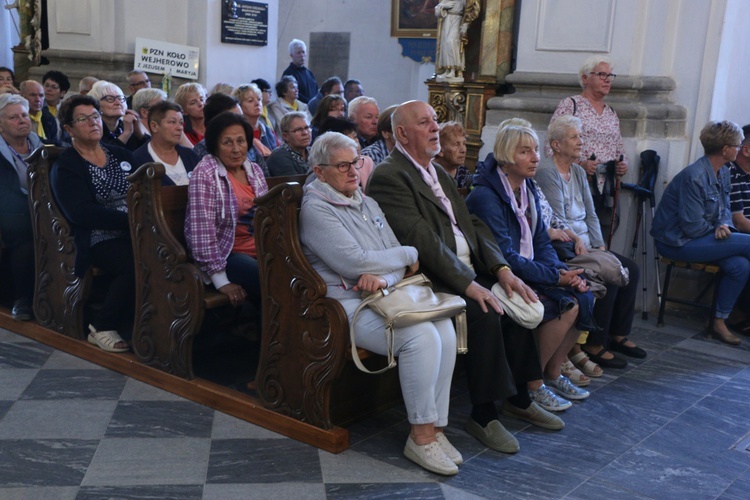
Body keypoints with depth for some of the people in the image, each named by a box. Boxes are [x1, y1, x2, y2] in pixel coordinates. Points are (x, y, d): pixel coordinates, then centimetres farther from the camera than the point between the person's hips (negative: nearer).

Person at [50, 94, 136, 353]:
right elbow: (82, 213, -13)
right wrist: (132, 219, -20)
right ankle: (102, 327, -11)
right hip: (100, 241, -5)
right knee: (137, 265, -34)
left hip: (134, 234, 5)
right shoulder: (65, 166, 2)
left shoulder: (121, 154, 20)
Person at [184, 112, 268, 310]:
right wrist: (221, 281, -20)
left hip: (260, 251, 6)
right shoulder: (205, 174, -9)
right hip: (227, 255, -6)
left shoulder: (254, 170, 11)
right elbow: (202, 231, -16)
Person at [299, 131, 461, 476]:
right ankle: (421, 436, -15)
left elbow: (396, 257, 13)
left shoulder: (368, 203, 19)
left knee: (445, 328, -20)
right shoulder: (315, 208, -5)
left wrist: (384, 277, -13)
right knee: (420, 336, -28)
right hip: (347, 304, -7)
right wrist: (408, 255, -2)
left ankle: (436, 427, -12)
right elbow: (355, 263, -15)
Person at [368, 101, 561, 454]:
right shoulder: (388, 176, -11)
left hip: (467, 270, 9)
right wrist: (469, 285, -24)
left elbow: (471, 224, 14)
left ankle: (517, 398, 10)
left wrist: (502, 269, -1)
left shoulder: (436, 172, 19)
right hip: (431, 279, -9)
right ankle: (483, 415, -13)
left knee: (516, 300, -5)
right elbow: (422, 240, -20)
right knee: (484, 313, -27)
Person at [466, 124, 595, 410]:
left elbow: (541, 242, 11)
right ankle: (531, 386, -7)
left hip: (528, 272, 9)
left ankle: (553, 374, 9)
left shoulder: (528, 190, 10)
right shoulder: (486, 196, -17)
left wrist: (563, 272, -8)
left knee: (583, 298, -7)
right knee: (566, 306, -22)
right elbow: (504, 256, -22)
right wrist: (555, 277, -20)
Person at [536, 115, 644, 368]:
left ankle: (618, 335, 10)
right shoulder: (547, 172, -11)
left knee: (631, 269, -2)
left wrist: (600, 246, 1)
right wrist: (579, 243, -16)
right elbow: (559, 222, -16)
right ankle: (594, 345, -12)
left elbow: (591, 215, 13)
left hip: (586, 245, 9)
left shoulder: (578, 172, 15)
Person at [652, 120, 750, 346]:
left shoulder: (723, 172, 8)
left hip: (697, 238, 9)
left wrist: (724, 225, -9)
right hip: (677, 242, -9)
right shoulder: (694, 177, -22)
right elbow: (693, 227, -21)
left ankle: (719, 322, -2)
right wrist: (717, 229, -2)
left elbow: (724, 208, 15)